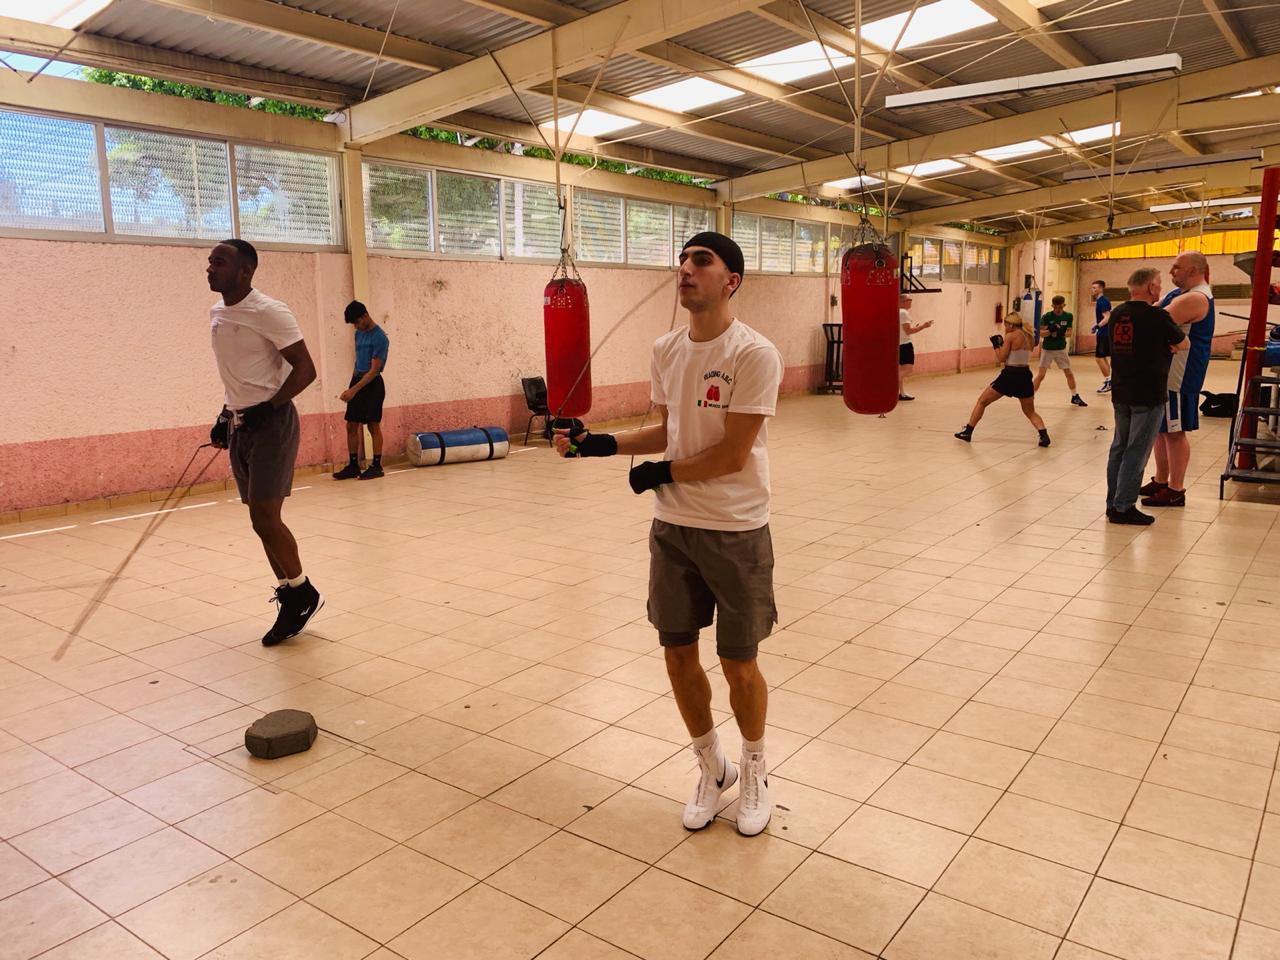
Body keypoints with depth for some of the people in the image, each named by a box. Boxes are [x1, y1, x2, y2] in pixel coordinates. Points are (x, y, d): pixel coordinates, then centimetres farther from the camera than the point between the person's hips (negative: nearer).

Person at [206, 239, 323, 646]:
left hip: (271, 422, -8)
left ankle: (301, 594, 9)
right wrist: (226, 415, 16)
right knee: (262, 519, 9)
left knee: (265, 517, -11)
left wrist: (267, 408, -21)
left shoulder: (268, 312, -14)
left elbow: (305, 368, -15)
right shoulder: (217, 313, 11)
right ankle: (292, 598, 20)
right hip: (240, 425, 8)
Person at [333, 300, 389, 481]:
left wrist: (354, 390, -22)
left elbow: (374, 370, -18)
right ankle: (353, 466, 13)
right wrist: (352, 385, 15)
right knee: (351, 426, 6)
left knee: (374, 425, -3)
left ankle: (376, 466, 5)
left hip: (372, 383, -8)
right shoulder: (359, 334, 11)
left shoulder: (379, 338, -14)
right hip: (357, 379, 8)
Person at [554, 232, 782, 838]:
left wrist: (660, 474, -10)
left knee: (739, 667, 7)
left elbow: (733, 453, -19)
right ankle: (712, 768, 37)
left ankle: (754, 771, 36)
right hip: (672, 527, 6)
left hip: (736, 531, -5)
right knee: (678, 654, 12)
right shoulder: (665, 350, 4)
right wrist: (599, 444, 3)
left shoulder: (754, 354, -16)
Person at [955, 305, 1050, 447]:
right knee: (1030, 412, 18)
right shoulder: (1028, 337, 11)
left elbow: (1001, 358, -9)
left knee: (982, 401, 11)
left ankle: (967, 432, 12)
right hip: (1025, 376, 6)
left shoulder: (1010, 336, -9)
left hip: (1010, 375, -6)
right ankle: (1044, 435, -5)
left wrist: (996, 344, 6)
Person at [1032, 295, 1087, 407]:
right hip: (1047, 349, -3)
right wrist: (1050, 331, -32)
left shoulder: (1068, 316, -3)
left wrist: (1062, 333, -23)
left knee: (1069, 373, 8)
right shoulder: (1046, 317, -12)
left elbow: (1069, 332, -2)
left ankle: (1075, 397, 22)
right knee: (1041, 375, -8)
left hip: (1061, 349, 3)